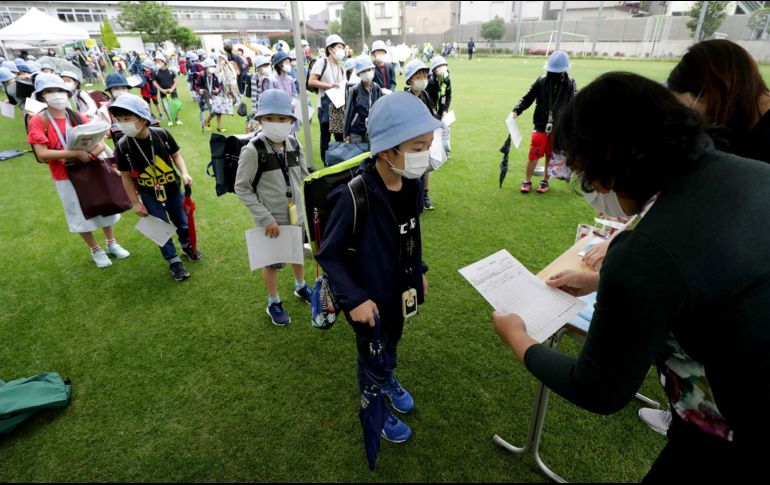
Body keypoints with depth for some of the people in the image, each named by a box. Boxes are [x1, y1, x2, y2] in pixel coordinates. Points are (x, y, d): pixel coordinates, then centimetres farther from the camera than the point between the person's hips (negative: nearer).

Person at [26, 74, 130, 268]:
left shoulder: (79, 118, -1)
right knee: (81, 215, 9)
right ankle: (96, 250, 26)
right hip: (66, 178, -3)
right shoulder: (38, 121, -10)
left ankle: (112, 244, 31)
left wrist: (90, 153, -24)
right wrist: (75, 153, -26)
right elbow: (42, 154, -18)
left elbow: (100, 144, -3)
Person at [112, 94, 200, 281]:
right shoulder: (122, 146, -16)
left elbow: (176, 155, 0)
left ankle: (187, 246, 47)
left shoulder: (162, 134, -16)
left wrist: (185, 173, -18)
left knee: (181, 222, 19)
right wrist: (135, 203, -5)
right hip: (149, 196, -1)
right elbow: (126, 177, -7)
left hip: (173, 189, 1)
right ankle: (173, 261, 25)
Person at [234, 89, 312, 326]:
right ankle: (274, 303, 35)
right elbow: (241, 188, -14)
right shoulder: (253, 150, -18)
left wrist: (306, 204, 1)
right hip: (271, 219, -4)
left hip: (296, 214, 5)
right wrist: (265, 217, -18)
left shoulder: (294, 144, -4)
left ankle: (301, 287, 50)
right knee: (273, 261, 12)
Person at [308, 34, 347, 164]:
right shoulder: (322, 62, -4)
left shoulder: (341, 67, 16)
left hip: (340, 106, 6)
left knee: (340, 136, 9)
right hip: (326, 106, -6)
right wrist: (329, 85, -17)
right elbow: (311, 82, -10)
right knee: (326, 137, 2)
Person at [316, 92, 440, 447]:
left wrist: (419, 271, 11)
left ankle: (389, 381, 62)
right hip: (369, 298, -6)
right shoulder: (352, 196, -32)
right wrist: (353, 299, -24)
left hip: (401, 290, 6)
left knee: (392, 343, 31)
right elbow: (328, 255, -21)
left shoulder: (412, 184, -11)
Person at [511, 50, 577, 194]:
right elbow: (527, 98, -3)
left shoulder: (570, 85, -4)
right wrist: (517, 110, -18)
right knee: (534, 155, -1)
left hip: (559, 129, 1)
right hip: (541, 127, -1)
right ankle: (527, 181, 14)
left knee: (551, 157, 11)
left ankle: (545, 181, 26)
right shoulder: (541, 82, -6)